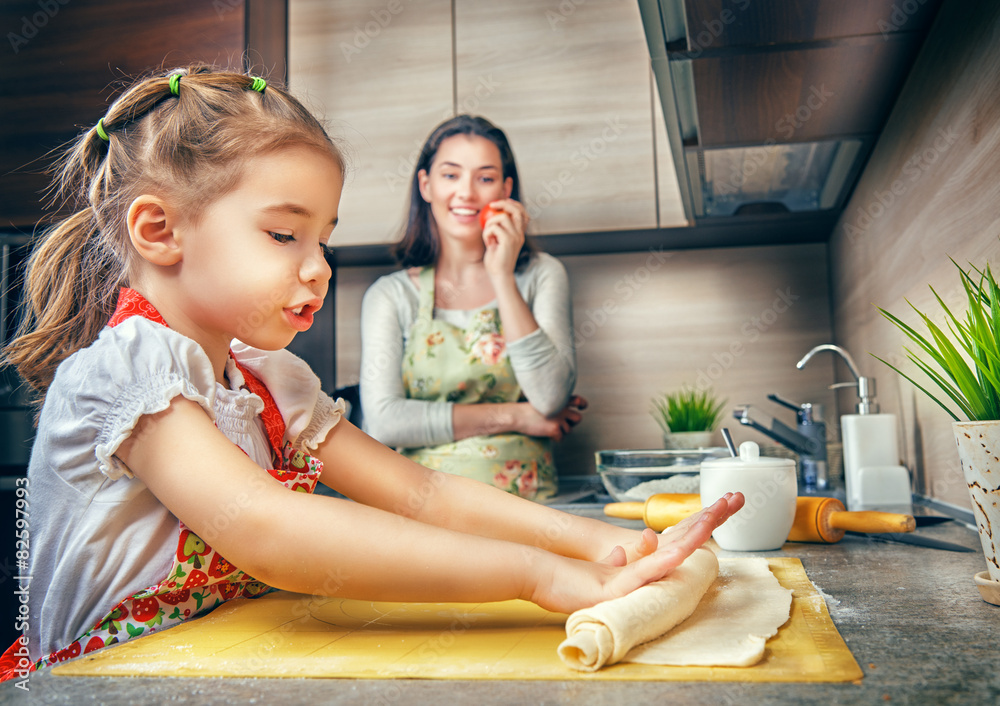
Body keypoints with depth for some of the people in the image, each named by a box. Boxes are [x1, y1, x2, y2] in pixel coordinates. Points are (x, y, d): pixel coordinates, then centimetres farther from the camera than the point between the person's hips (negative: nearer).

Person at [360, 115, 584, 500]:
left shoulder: (541, 275, 8)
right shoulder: (391, 294, 7)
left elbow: (551, 399, -6)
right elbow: (382, 422, -5)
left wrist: (502, 277, -9)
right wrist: (514, 416, -5)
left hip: (526, 508, 0)